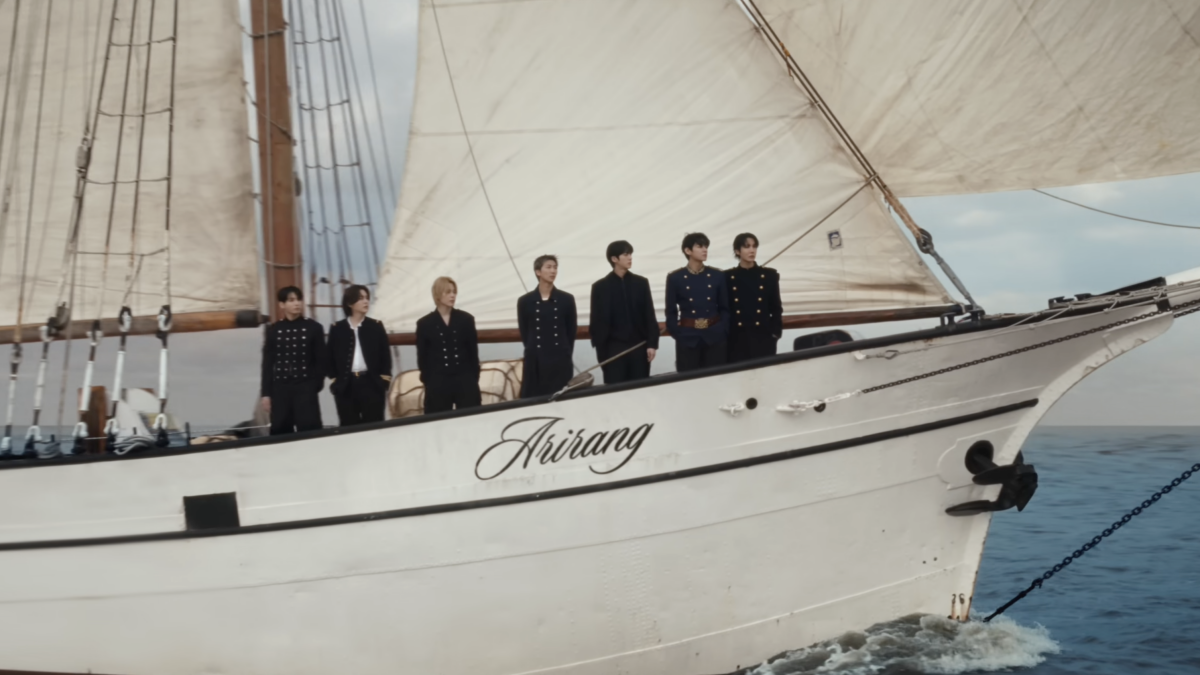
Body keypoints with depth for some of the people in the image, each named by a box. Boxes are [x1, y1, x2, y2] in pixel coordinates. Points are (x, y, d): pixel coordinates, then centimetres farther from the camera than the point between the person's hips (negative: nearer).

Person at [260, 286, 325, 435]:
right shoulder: (273, 330, 6)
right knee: (280, 431, 4)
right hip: (280, 388, 2)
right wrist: (266, 393, 4)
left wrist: (316, 385, 1)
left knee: (309, 430, -5)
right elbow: (268, 363, 7)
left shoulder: (314, 328, 2)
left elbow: (320, 360, 4)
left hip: (305, 387, -2)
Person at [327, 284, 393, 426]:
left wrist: (384, 379, -3)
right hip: (345, 385, 0)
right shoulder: (337, 329, 6)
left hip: (372, 384, 0)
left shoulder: (376, 326, 7)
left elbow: (385, 355, 5)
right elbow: (330, 357, 7)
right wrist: (334, 379, -1)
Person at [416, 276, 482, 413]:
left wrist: (474, 380, 5)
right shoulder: (425, 323, 2)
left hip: (465, 380, 1)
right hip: (437, 383, -1)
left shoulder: (466, 319, 6)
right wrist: (427, 381, -1)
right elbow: (422, 357, 4)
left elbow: (473, 351, 8)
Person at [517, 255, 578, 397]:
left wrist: (565, 353, 6)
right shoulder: (525, 301, 1)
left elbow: (571, 331, 8)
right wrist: (534, 351, 5)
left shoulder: (567, 299, 4)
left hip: (561, 361, 1)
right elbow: (524, 333, 6)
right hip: (535, 361, -1)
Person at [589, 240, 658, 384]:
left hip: (640, 347, 2)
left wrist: (652, 343, -2)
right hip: (614, 348, -2)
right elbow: (598, 322, 1)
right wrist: (601, 353, -4)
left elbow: (649, 316, 7)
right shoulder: (600, 287, 1)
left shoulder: (641, 283, 8)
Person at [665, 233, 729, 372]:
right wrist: (678, 333, -7)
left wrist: (723, 331, -3)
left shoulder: (718, 276, 6)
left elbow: (725, 308, 9)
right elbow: (671, 312, 3)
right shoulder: (675, 278, 0)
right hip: (687, 338, -2)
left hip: (715, 337, 2)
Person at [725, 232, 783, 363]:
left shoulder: (769, 275, 6)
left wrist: (775, 334, 0)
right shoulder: (727, 277, 3)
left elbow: (776, 308, 8)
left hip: (763, 337, 1)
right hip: (736, 339, -1)